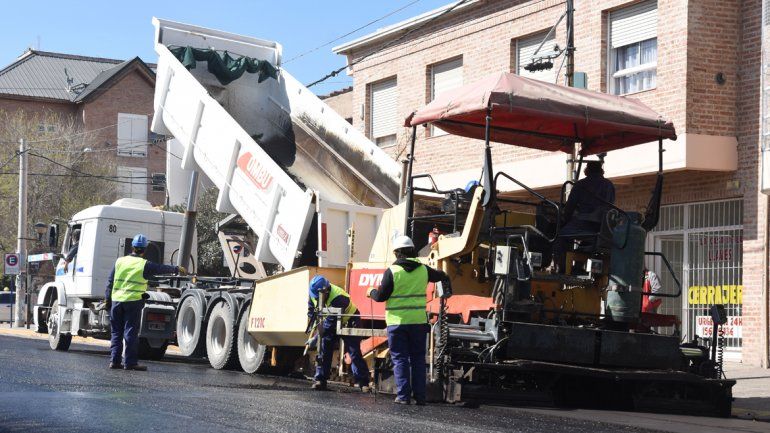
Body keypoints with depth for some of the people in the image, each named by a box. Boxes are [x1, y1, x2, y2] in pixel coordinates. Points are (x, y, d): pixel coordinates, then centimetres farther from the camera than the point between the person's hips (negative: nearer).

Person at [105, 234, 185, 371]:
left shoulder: (120, 261, 6)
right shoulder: (145, 265, -3)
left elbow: (110, 282, 9)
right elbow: (162, 268, 12)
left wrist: (108, 300, 15)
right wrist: (176, 269, 30)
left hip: (116, 300, 4)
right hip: (133, 301, -4)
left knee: (116, 332, 10)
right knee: (131, 332, -2)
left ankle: (114, 360, 9)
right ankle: (130, 362, -2)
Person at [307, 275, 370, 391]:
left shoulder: (338, 297, -39)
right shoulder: (314, 293, -16)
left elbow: (330, 322, -39)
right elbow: (311, 309, 5)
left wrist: (316, 338, -40)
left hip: (349, 322, -6)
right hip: (332, 324, 6)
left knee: (354, 352, -10)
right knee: (324, 349, -5)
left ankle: (362, 382, -5)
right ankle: (320, 380, -2)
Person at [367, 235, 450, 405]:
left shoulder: (392, 271, -8)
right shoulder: (423, 269, 5)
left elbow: (381, 296, -7)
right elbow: (441, 276, 25)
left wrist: (371, 292, 15)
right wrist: (445, 279, 49)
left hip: (397, 321, -3)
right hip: (418, 321, 3)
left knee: (400, 359, 3)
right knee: (418, 359, 11)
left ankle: (403, 396, -1)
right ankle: (420, 396, 9)